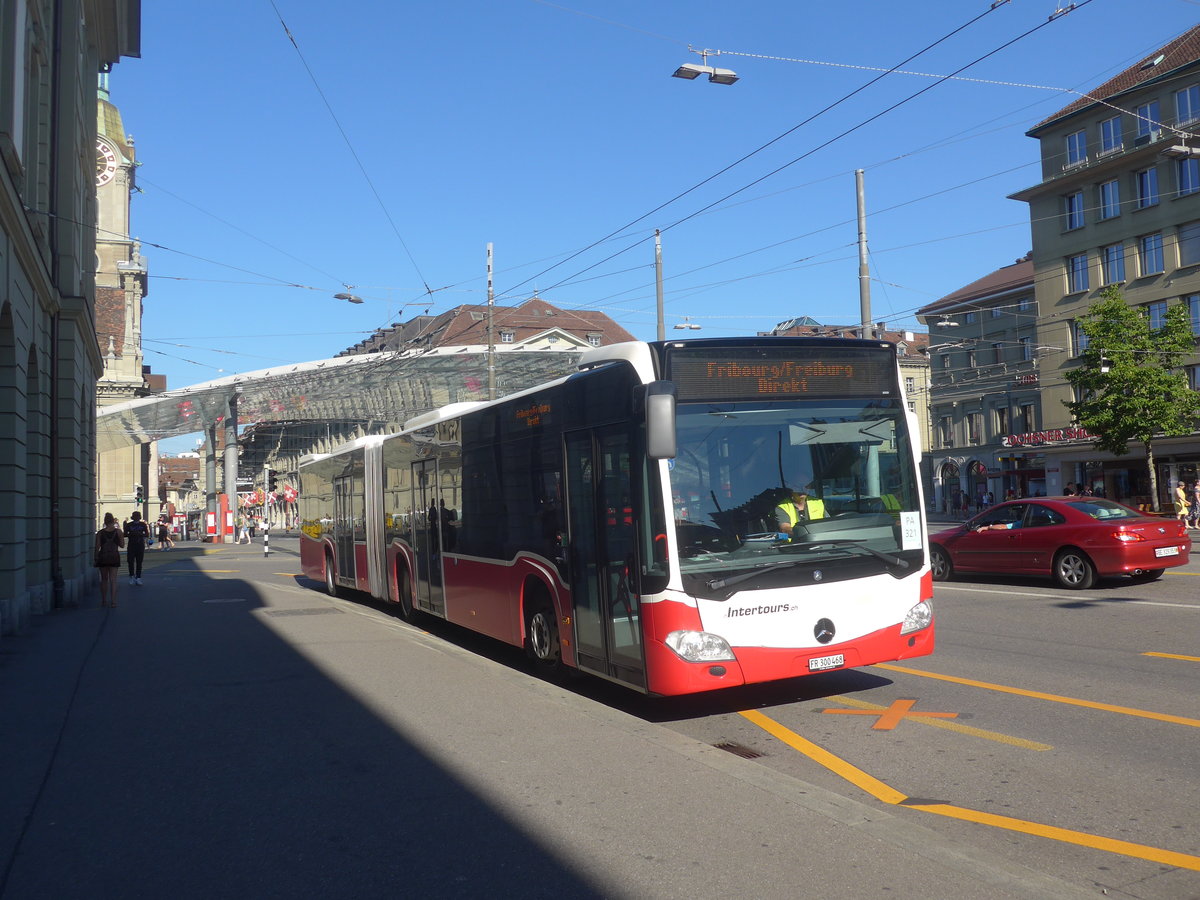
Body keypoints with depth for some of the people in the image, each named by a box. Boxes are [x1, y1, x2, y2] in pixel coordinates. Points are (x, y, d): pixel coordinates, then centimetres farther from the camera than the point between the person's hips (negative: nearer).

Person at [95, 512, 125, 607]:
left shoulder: (100, 533, -3)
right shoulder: (118, 532, -4)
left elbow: (97, 547, -3)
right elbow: (122, 545, 0)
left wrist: (96, 558, 6)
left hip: (103, 557, 1)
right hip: (114, 557, -1)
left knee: (104, 579, 14)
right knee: (113, 579, 0)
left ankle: (104, 601, 18)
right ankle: (113, 601, -8)